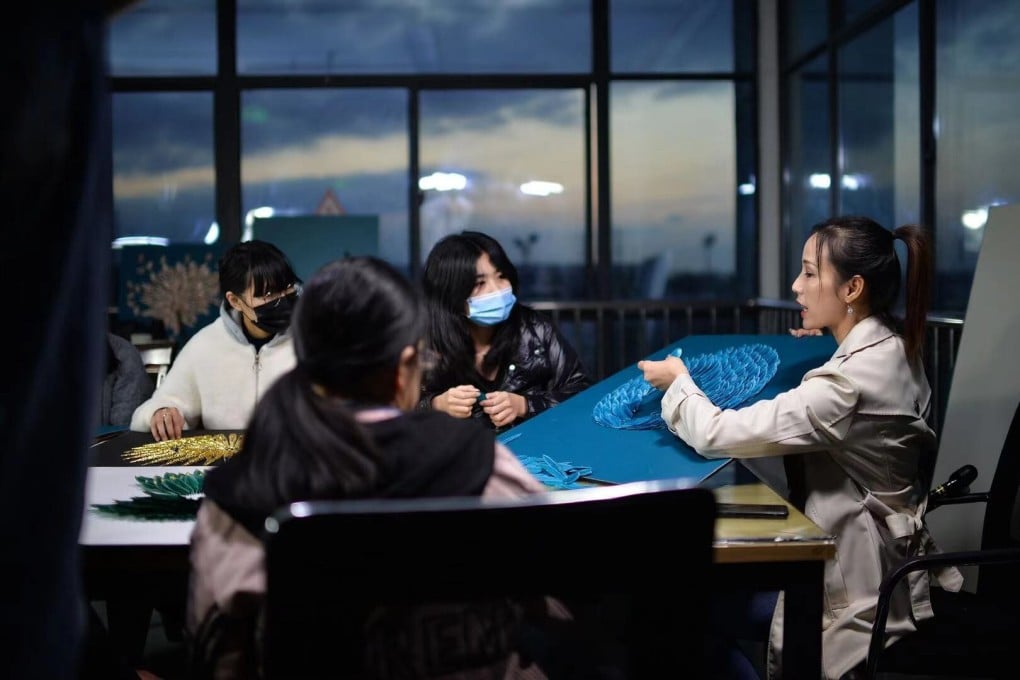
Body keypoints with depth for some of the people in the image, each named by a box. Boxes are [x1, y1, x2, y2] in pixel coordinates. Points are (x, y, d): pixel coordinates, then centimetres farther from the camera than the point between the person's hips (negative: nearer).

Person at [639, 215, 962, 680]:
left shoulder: (851, 380, -29)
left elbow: (718, 434, -25)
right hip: (879, 555, 9)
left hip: (855, 584, -9)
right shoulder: (892, 347, 0)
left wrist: (679, 381, -7)